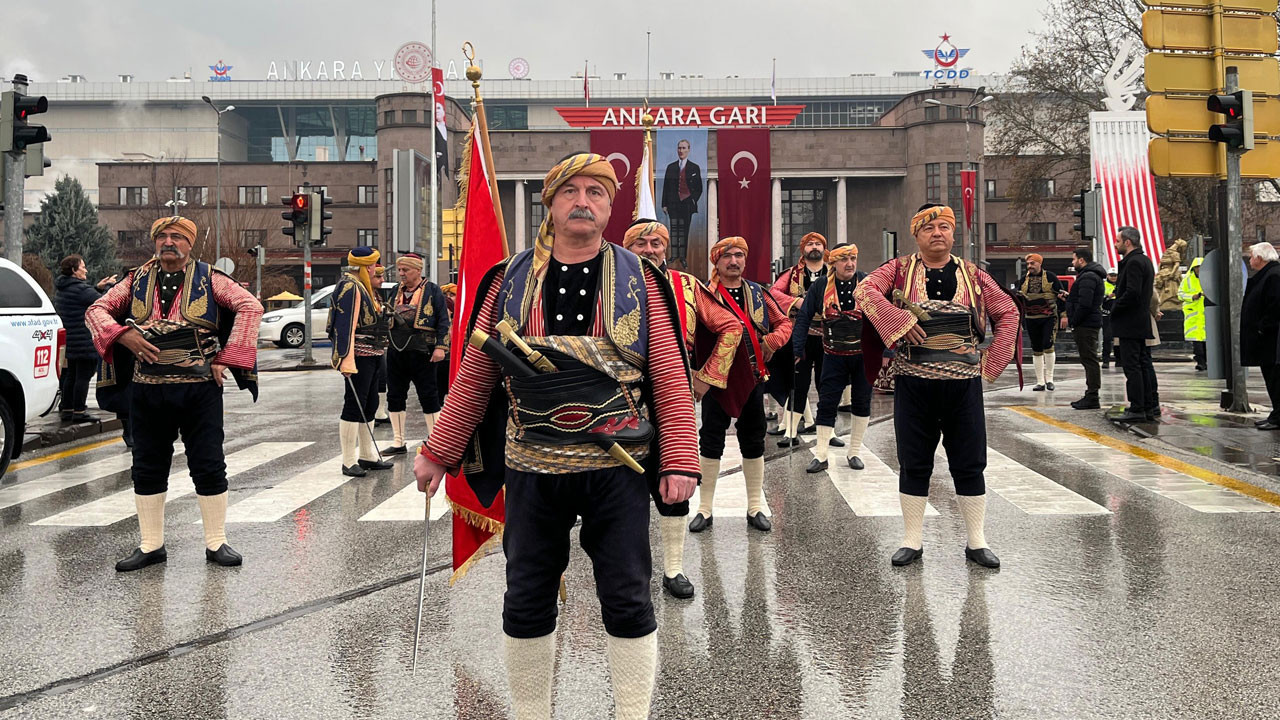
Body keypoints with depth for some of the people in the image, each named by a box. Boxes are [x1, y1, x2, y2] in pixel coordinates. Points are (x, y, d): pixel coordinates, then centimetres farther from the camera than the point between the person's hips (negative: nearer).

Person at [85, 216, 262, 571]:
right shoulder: (137, 280, 10)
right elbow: (96, 309, 14)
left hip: (199, 389, -3)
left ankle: (216, 543, 14)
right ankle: (151, 545, 23)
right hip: (146, 390, 3)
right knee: (147, 469, 10)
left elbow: (250, 306, -6)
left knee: (209, 466, 2)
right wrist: (124, 336, -7)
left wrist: (227, 357, -11)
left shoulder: (209, 278, 1)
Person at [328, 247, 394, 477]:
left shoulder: (364, 288, 19)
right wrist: (347, 359, -28)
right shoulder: (350, 288, -13)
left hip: (372, 355, 11)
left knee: (370, 405, 15)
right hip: (358, 356, -11)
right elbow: (346, 325, -21)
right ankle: (349, 462, -2)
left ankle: (368, 456, 25)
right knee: (354, 405, -7)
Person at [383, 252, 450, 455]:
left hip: (421, 351, -6)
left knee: (428, 396, 0)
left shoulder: (432, 290, 0)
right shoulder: (396, 291, 16)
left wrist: (440, 346, -12)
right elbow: (388, 317, 23)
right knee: (395, 396, 8)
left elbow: (443, 320, -4)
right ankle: (398, 442, 19)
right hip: (396, 350, 6)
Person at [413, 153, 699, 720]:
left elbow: (670, 377, -1)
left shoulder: (639, 280, 3)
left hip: (617, 469, -1)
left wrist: (680, 460, -8)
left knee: (628, 600, 6)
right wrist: (438, 452, 8)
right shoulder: (510, 280, 6)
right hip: (532, 469, 2)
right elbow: (474, 376, 9)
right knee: (527, 602, 11)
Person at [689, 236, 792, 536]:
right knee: (711, 442, 4)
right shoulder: (705, 295, -4)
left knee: (753, 441, 11)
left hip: (753, 377, 4)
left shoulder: (758, 293, 8)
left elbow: (783, 321, 14)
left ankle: (756, 507, 24)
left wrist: (773, 340, -5)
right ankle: (705, 508, 15)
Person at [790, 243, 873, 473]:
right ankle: (820, 456, 8)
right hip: (834, 356, 0)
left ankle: (853, 452, 23)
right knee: (826, 404, 0)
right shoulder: (820, 286, -3)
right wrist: (798, 350, -6)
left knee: (862, 403, 8)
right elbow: (803, 318, 0)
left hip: (864, 354, 0)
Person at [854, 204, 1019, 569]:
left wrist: (992, 361, 3)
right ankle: (912, 541, 18)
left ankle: (976, 542, 20)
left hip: (963, 384, 1)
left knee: (970, 463, 7)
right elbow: (864, 290, -13)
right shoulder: (900, 271, 2)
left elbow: (1008, 313, 12)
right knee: (914, 463, 7)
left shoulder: (973, 275, 7)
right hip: (913, 384, -1)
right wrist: (898, 320, -23)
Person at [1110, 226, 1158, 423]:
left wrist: (1115, 308, -12)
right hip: (1143, 323, 10)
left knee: (1132, 366, -8)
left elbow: (1132, 292, -24)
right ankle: (1148, 407, 17)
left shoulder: (1134, 262, -15)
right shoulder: (1145, 260, 17)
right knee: (1144, 364, 12)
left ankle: (1137, 409, -7)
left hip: (1130, 324, -10)